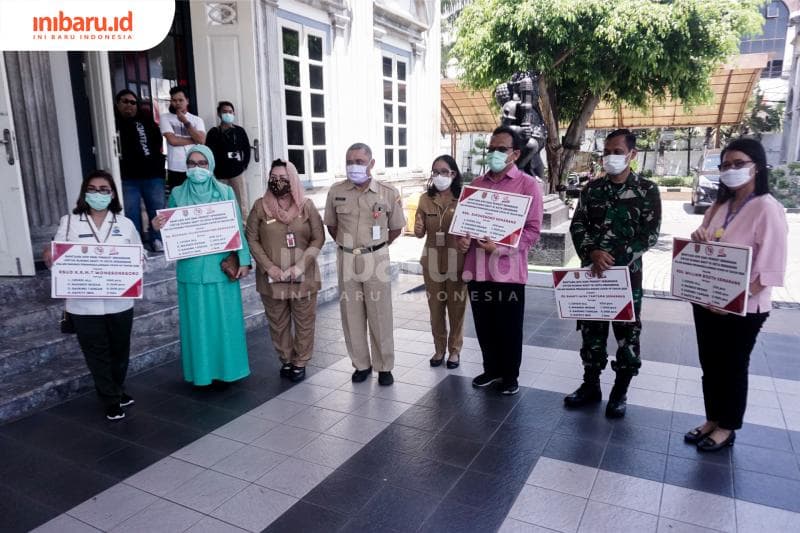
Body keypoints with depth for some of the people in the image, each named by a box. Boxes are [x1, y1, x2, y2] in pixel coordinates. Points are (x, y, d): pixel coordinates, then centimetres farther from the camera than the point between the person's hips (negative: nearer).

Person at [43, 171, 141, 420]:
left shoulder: (125, 223, 4)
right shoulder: (69, 222, 1)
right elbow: (56, 259, 3)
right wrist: (49, 259, -19)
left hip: (119, 302, 1)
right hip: (84, 304, -1)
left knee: (120, 350, 15)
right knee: (97, 353, 8)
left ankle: (117, 390, 39)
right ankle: (111, 399, 24)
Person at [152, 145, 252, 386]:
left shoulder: (225, 192, 4)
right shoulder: (177, 194, 6)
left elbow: (237, 228, 2)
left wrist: (243, 260, -4)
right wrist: (159, 226, -15)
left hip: (221, 266, -1)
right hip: (191, 268, 1)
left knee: (224, 317, 5)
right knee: (197, 319, 6)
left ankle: (227, 366, 20)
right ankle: (202, 370, 19)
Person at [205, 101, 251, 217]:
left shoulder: (240, 131, 8)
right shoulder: (213, 132, 5)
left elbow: (247, 149, 9)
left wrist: (244, 165, 0)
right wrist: (214, 171, -5)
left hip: (237, 172, 0)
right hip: (220, 175, 0)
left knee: (242, 204, -2)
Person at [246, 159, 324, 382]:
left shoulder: (306, 205, -1)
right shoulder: (260, 206, 0)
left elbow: (318, 238, -2)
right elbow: (252, 239, 0)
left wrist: (300, 265, -13)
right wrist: (269, 267, -11)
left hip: (303, 277, 0)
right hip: (272, 278, 1)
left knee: (304, 322, 8)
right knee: (278, 324, 10)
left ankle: (300, 363, 24)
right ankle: (286, 361, 29)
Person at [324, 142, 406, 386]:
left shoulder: (389, 193, -6)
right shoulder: (336, 191, -1)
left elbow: (396, 228, 6)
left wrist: (373, 247, 6)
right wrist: (348, 246, 9)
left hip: (376, 259, -2)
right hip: (347, 259, 2)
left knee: (380, 315, 4)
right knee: (351, 314, 8)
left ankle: (384, 367, 17)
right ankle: (361, 364, 23)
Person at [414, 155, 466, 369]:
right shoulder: (425, 199, 2)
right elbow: (421, 233, 6)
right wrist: (418, 230, -18)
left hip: (457, 261, -2)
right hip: (432, 260, 2)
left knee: (456, 307, 9)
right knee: (435, 308, 12)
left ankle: (454, 350, 26)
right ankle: (439, 349, 29)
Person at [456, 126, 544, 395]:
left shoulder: (528, 185, -4)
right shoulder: (476, 183, 12)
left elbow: (532, 230, -8)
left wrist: (500, 246, -21)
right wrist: (462, 238, -3)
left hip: (507, 269, -5)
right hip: (477, 267, 5)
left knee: (509, 328, 8)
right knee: (484, 326, 15)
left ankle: (510, 375, 27)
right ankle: (491, 369, 34)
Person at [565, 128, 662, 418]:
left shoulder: (647, 190, -2)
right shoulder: (592, 188, 7)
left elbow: (649, 234, -7)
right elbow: (577, 225, 2)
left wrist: (615, 259, -16)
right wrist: (593, 252, -16)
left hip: (627, 272, -3)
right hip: (592, 270, 3)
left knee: (627, 333, 5)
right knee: (591, 329, 11)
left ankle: (620, 392, 21)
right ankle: (590, 385, 26)